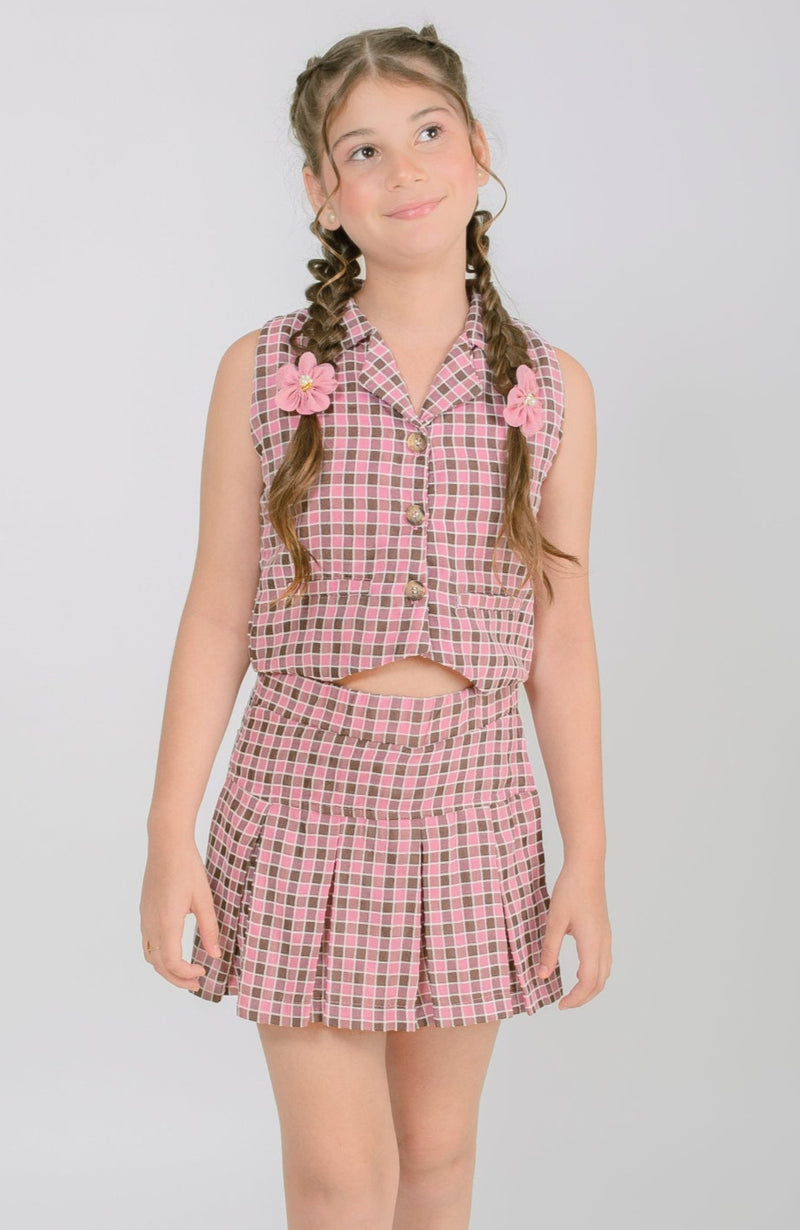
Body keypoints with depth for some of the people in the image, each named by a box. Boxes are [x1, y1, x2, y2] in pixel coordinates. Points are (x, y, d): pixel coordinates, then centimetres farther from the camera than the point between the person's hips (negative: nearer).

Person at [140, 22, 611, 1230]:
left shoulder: (552, 389, 2)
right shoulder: (262, 372, -2)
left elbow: (561, 637, 4)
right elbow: (217, 613, -1)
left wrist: (588, 857, 3)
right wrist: (171, 835, -3)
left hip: (472, 797, 2)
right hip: (304, 788, -1)